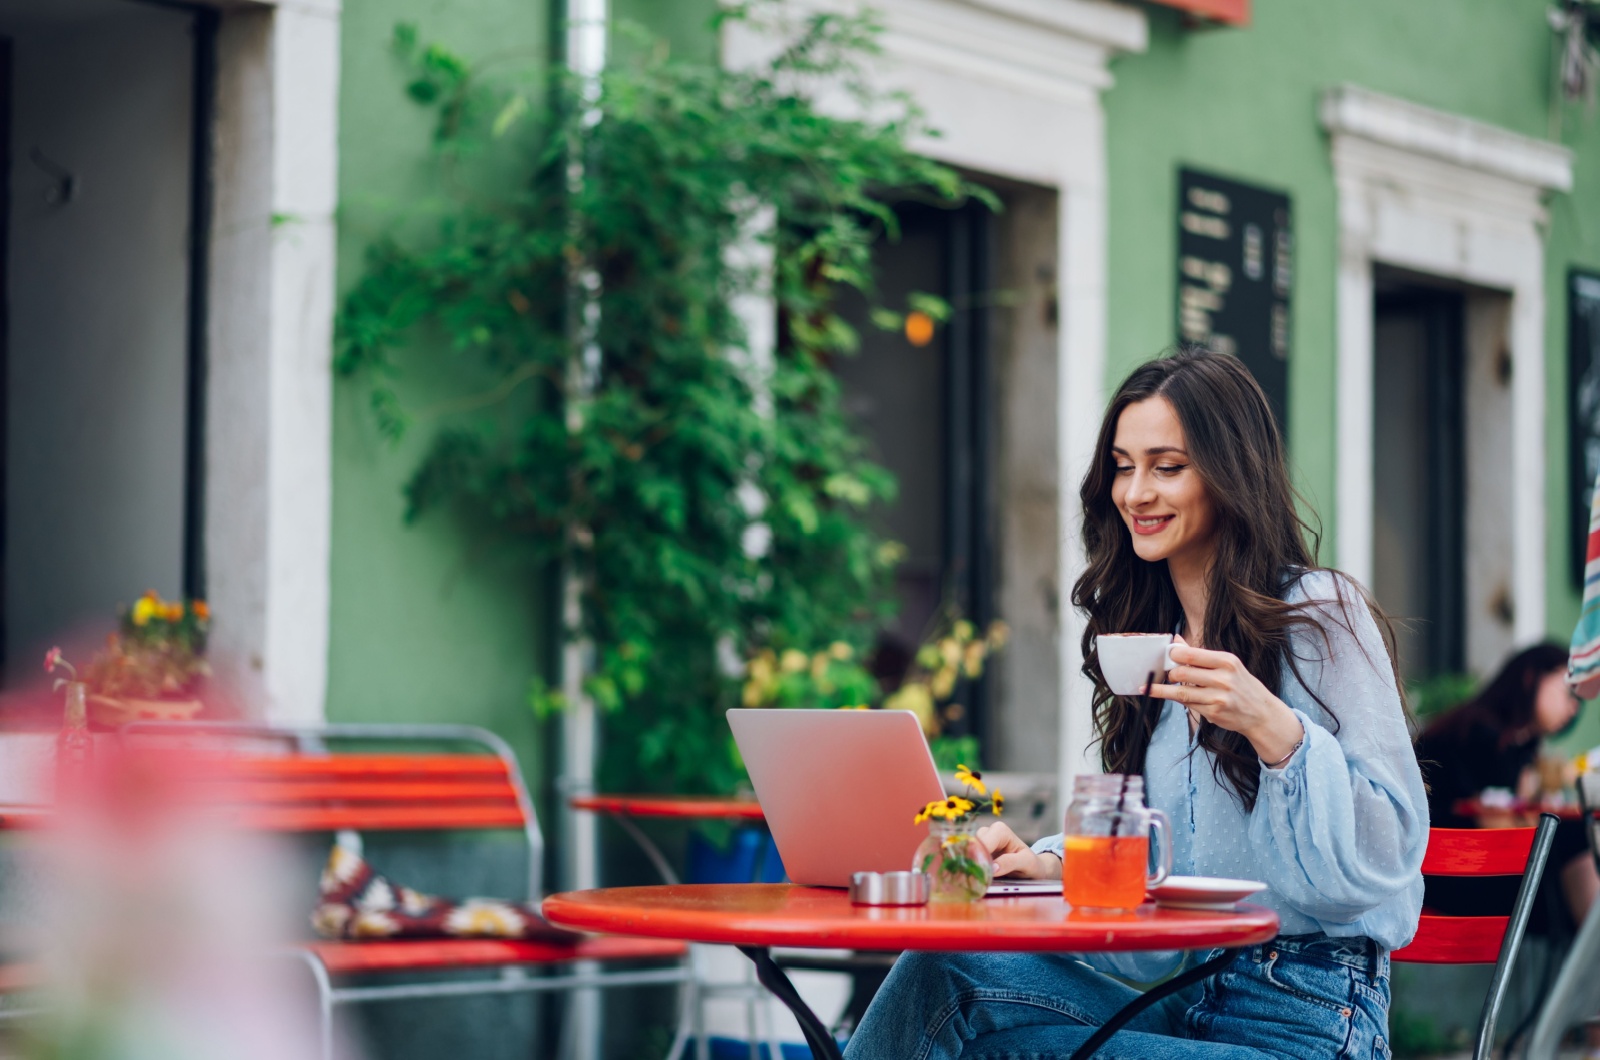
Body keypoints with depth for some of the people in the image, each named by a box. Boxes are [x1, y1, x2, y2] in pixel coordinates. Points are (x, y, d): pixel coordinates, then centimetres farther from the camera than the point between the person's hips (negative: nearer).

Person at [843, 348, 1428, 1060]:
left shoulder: (1325, 613, -5)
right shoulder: (1151, 634, 16)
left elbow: (1389, 853, -13)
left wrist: (1271, 727, -26)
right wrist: (1052, 862, -2)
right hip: (1178, 992, 6)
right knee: (944, 961, -20)